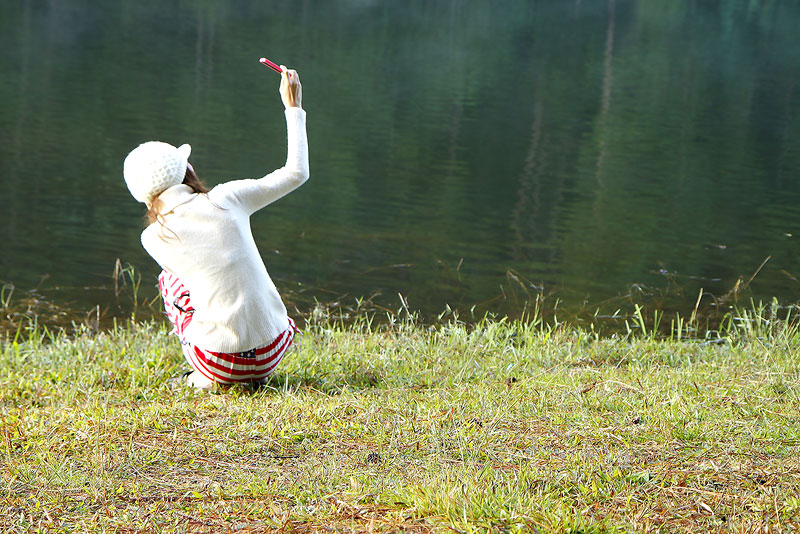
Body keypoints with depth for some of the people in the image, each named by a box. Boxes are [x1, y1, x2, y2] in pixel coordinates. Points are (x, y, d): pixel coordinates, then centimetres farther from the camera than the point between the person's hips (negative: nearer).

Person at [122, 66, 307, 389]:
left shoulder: (154, 238, -5)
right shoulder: (228, 199, -4)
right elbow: (297, 172, 9)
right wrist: (293, 108, 19)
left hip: (221, 364, -2)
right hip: (272, 355, 2)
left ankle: (203, 377, 15)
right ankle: (255, 373, 17)